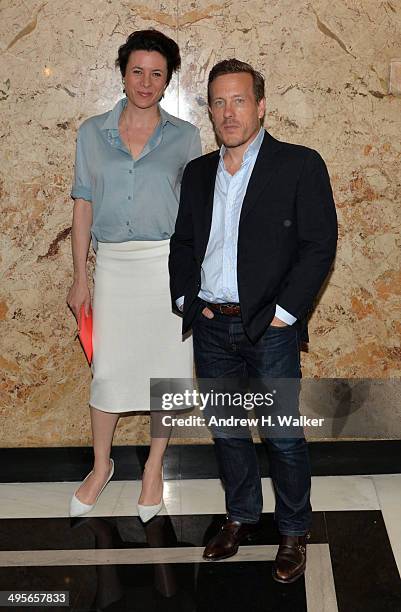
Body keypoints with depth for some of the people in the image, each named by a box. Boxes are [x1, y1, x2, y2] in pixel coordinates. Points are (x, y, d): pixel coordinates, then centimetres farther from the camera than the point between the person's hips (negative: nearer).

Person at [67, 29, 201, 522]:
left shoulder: (184, 136, 2)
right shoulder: (92, 132, 5)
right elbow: (83, 205, 6)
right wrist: (80, 277, 2)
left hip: (168, 263, -1)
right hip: (113, 264, 1)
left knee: (165, 367, 6)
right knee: (107, 368, 5)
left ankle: (154, 468, 25)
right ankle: (101, 467, 27)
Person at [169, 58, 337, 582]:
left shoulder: (300, 165, -4)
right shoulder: (197, 172, 12)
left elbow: (319, 245, -9)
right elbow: (182, 242, 17)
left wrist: (283, 312, -13)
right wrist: (187, 298, 2)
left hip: (270, 329, -5)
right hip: (211, 326, 5)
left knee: (283, 437, 4)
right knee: (226, 431, 16)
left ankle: (294, 531, 24)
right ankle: (241, 516, 35)